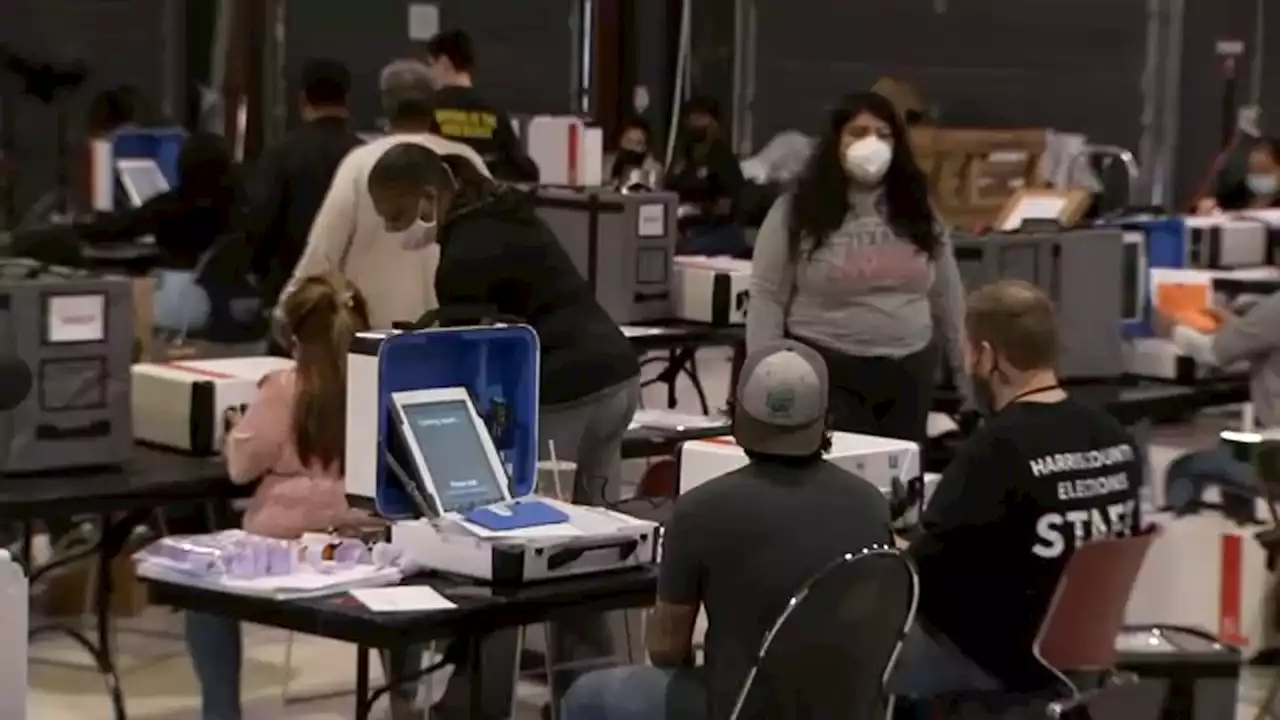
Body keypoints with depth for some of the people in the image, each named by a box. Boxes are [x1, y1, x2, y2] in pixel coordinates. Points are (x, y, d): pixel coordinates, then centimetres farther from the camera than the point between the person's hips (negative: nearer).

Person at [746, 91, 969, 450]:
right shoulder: (797, 211, -3)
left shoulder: (917, 211, 8)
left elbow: (948, 298, 12)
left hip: (908, 374, 4)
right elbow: (767, 298, -3)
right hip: (826, 374, -4)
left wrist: (970, 375, 10)